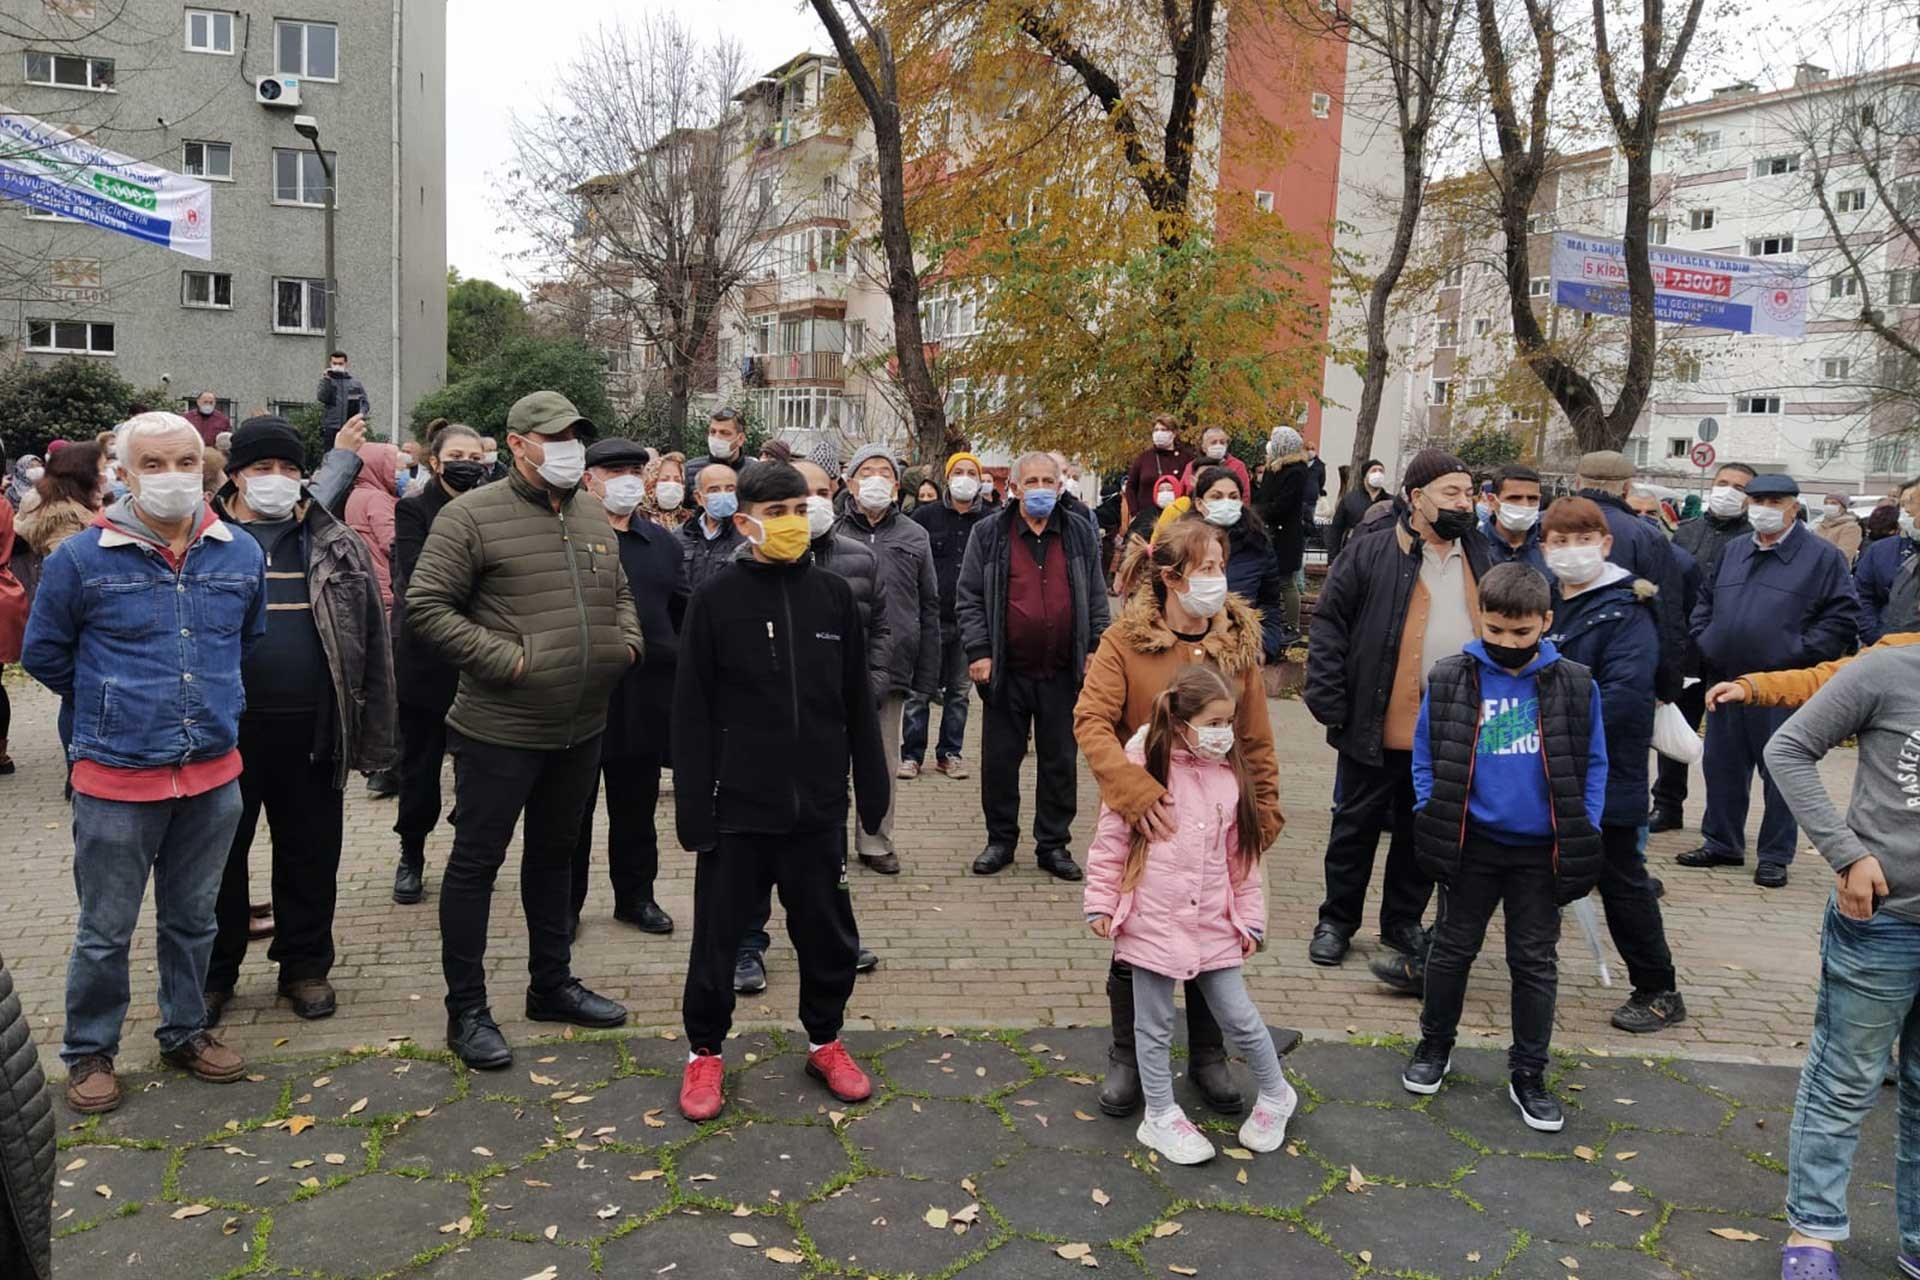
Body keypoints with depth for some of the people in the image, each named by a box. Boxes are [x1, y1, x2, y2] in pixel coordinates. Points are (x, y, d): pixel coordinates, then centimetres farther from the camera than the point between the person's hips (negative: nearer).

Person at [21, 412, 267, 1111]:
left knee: (193, 918, 17)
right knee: (105, 931, 8)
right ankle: (89, 1052, 27)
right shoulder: (81, 557, -9)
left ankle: (186, 1031, 34)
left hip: (213, 773, 3)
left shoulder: (240, 553, 0)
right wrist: (115, 705, 9)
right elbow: (44, 655, 4)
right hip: (117, 777, -3)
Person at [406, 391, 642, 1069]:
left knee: (555, 854, 19)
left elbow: (620, 594, 23)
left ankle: (552, 984, 35)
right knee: (475, 862, 4)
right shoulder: (473, 515, -11)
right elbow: (426, 605, -15)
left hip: (582, 730, 7)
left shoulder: (593, 515, 10)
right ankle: (467, 1010, 17)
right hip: (500, 730, -7)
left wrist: (627, 640, 4)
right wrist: (503, 657, -20)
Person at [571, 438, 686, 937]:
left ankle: (636, 896, 28)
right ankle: (566, 903, 21)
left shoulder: (662, 543, 11)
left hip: (645, 697, 4)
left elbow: (683, 613, 16)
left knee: (636, 806, 15)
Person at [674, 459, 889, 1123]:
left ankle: (825, 1040, 34)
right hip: (738, 807, -2)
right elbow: (692, 713, -5)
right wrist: (694, 807, -9)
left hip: (818, 806, 3)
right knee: (718, 934, 8)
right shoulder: (716, 600, -5)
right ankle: (705, 1051, 28)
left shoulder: (833, 596, 3)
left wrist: (873, 789, 7)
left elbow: (858, 703, 8)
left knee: (828, 932, 14)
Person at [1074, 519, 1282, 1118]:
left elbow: (1256, 738, 3)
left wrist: (1265, 813, -1)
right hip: (1146, 821, -2)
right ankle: (1126, 1060, 32)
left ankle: (1208, 1058, 36)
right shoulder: (1125, 639, -12)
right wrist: (1136, 791, -30)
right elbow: (1090, 721, -19)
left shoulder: (1238, 639, -1)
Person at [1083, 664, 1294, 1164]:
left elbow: (1244, 854, 9)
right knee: (1154, 1025, 10)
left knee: (1239, 1016, 10)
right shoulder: (1144, 768, -9)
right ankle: (1161, 1117, 26)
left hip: (1213, 922, 3)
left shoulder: (1231, 775, 3)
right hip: (1152, 922, -3)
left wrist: (1250, 917, 10)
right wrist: (1101, 903, -4)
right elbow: (1110, 841, -5)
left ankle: (1275, 1096, 34)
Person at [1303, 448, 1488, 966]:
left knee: (1424, 832, 15)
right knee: (1357, 827, 9)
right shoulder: (1371, 553, -7)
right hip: (1378, 729, -4)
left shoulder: (1479, 558, 9)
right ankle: (1336, 921, 24)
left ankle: (1403, 920, 31)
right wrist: (1329, 704, -13)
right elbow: (1329, 626, -8)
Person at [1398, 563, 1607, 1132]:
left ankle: (1528, 1073, 25)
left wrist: (1585, 832, -6)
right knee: (1452, 947, 14)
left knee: (1536, 962, 11)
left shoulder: (1575, 685, -6)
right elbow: (1426, 758, 1)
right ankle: (1434, 1044, 34)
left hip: (1542, 851, 0)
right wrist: (1433, 821, -7)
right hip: (1470, 846, 0)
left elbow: (1593, 764, 2)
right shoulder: (1450, 680, -8)